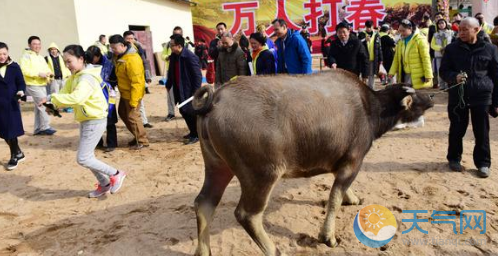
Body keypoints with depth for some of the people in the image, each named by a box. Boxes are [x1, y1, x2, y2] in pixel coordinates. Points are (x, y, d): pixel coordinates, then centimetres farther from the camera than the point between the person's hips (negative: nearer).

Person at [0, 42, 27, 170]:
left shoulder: (14, 67, -3)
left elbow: (21, 83, -1)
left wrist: (20, 92, -20)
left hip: (11, 104, -2)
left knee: (11, 131, 2)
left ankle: (14, 156, 18)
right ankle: (18, 153, 25)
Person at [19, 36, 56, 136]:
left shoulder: (41, 57, 20)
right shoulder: (26, 56, -7)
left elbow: (46, 68, 22)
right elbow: (24, 70, -19)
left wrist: (48, 73, -2)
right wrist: (39, 74, -23)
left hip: (42, 85, 8)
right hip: (33, 85, -8)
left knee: (39, 106, 11)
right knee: (43, 104, -14)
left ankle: (38, 129, 18)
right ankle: (45, 127, -7)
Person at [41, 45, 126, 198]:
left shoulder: (87, 78, -22)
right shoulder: (75, 76, 9)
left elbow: (76, 98, -38)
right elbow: (66, 94, 4)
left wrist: (52, 97, -29)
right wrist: (53, 104, -15)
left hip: (95, 121, -10)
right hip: (85, 120, 10)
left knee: (82, 159, -7)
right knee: (87, 156, 16)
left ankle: (116, 174, 7)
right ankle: (104, 184, 31)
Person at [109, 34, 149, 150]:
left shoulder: (132, 59, -26)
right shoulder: (119, 56, 4)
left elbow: (136, 81, -26)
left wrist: (133, 100, -24)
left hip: (132, 93, -10)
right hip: (124, 92, 10)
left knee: (132, 116, -3)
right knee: (122, 113, 19)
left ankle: (142, 141, 13)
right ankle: (137, 136, 31)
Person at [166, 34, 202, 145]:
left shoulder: (190, 57, -19)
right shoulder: (173, 57, 5)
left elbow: (198, 75, -19)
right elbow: (171, 72, 17)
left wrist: (195, 92, -19)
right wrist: (168, 85, 17)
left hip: (189, 90, -8)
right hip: (179, 90, 8)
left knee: (190, 112, -2)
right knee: (183, 111, 14)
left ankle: (196, 135, 13)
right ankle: (193, 132, 31)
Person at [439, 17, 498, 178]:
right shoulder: (452, 49, 3)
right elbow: (443, 71, 4)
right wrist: (454, 76, -20)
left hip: (482, 96, 0)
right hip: (458, 96, 0)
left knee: (482, 132, 5)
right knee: (457, 130, 9)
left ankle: (483, 163, 18)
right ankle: (454, 158, 26)